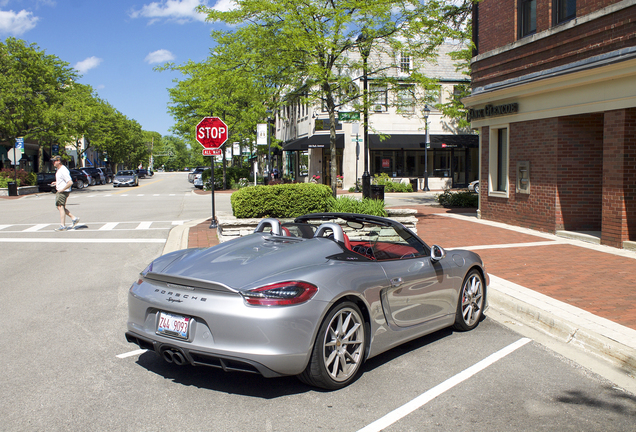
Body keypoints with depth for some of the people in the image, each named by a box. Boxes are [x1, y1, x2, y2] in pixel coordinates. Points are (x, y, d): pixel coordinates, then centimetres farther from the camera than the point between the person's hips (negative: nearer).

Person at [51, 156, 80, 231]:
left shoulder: (63, 171, -20)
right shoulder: (58, 170, 13)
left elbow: (70, 182, -27)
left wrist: (62, 189, -22)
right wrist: (56, 183, 14)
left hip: (63, 191, -10)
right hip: (60, 191, 10)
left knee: (61, 207, -6)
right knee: (60, 207, 15)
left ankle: (63, 226, -1)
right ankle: (73, 218, 18)